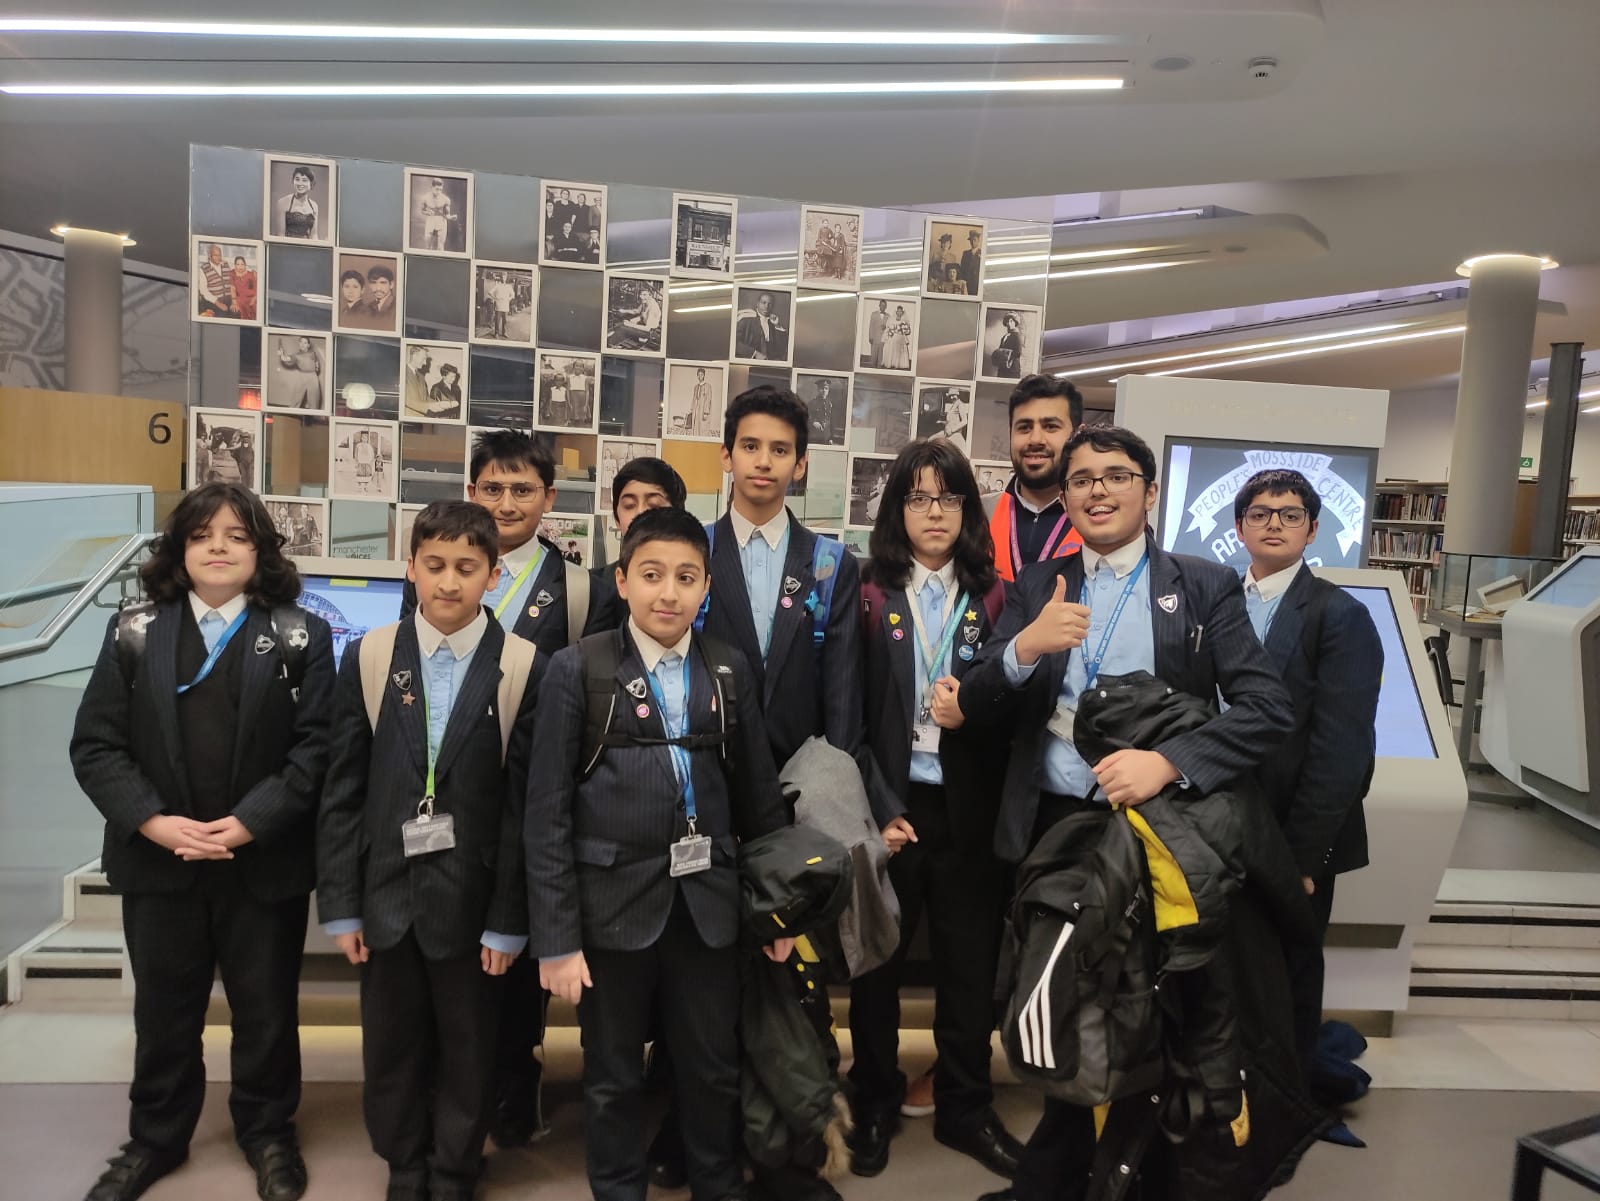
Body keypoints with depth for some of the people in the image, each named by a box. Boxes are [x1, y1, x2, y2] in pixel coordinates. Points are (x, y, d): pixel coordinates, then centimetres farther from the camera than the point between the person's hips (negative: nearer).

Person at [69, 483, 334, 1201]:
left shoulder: (302, 638, -3)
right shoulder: (133, 634, 3)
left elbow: (316, 745, -10)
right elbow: (96, 745, -1)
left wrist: (248, 823, -18)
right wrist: (154, 822, -14)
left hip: (264, 864, -1)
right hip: (158, 861, 2)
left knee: (267, 1009, 13)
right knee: (163, 1010, 18)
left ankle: (267, 1133, 34)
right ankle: (156, 1139, 39)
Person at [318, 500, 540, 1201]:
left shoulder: (524, 670, -10)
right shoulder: (368, 658, -2)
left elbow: (524, 804, -8)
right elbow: (342, 791, 1)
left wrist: (509, 920, -7)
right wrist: (340, 904, 0)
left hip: (472, 899, -2)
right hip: (387, 893, 2)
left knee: (468, 1051, 14)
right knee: (391, 1049, 17)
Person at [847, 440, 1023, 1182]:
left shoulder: (995, 599, 3)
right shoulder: (869, 595, -3)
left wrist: (970, 715, -17)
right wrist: (879, 810, -11)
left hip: (968, 811, 2)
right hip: (888, 806, -1)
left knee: (971, 964, 11)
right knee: (877, 961, 11)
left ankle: (965, 1107, 30)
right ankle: (875, 1105, 30)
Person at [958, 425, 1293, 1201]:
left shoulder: (1205, 587, -1)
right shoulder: (1035, 588, 7)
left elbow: (1268, 708, -10)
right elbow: (977, 708, 0)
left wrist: (1167, 761, -25)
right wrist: (1025, 648, -20)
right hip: (1052, 828, 3)